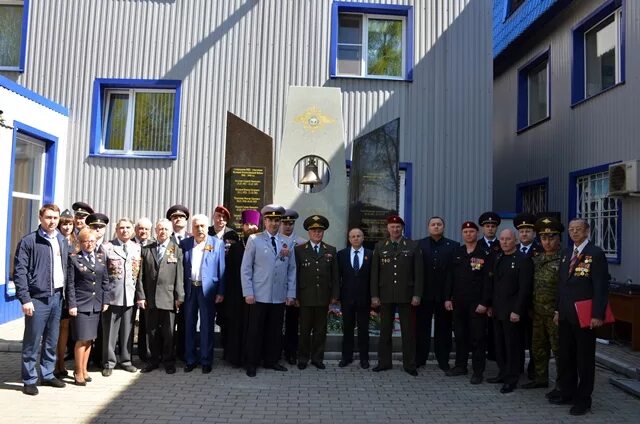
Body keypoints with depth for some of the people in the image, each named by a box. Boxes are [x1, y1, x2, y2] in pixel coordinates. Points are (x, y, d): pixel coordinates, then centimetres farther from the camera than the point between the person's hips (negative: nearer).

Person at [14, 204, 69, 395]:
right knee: (32, 342, 3)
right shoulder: (28, 241, -6)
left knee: (52, 340, 13)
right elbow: (19, 272, -9)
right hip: (37, 299, -5)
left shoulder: (62, 241, 11)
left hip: (57, 297, 5)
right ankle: (29, 380, 15)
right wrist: (25, 299, -14)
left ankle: (48, 375, 26)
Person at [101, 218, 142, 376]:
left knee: (127, 330, 10)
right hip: (112, 296, -2)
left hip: (130, 296, 3)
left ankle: (125, 360, 24)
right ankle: (109, 362, 19)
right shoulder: (106, 247, -1)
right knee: (110, 331, 6)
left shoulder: (138, 248, 8)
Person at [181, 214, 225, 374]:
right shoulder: (185, 244, 7)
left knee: (207, 326, 4)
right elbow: (182, 267, 6)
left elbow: (221, 269, 0)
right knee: (189, 325, 10)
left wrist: (221, 292, -4)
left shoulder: (217, 243, 1)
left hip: (208, 289, -2)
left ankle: (206, 360, 15)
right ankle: (190, 359, 21)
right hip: (189, 289, 2)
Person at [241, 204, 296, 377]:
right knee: (255, 331, 4)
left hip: (280, 297, 3)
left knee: (275, 331, 9)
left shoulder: (287, 243, 9)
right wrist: (248, 292, -8)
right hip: (259, 296, -3)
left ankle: (271, 360, 24)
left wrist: (291, 293, 4)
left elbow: (292, 270, 10)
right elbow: (245, 268, -2)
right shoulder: (254, 240, 0)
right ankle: (252, 363, 18)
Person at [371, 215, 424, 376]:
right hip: (385, 295, 2)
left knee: (408, 331, 4)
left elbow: (418, 273, -1)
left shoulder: (413, 246, 1)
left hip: (406, 296, -1)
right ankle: (384, 362, 20)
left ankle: (409, 364, 14)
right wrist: (374, 295, 0)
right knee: (385, 331, 9)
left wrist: (417, 295, -7)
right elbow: (374, 273, 5)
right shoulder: (380, 247, 5)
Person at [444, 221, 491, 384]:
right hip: (458, 302, 5)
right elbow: (450, 277, 10)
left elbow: (488, 280, -9)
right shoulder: (457, 252, 9)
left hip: (477, 303, -4)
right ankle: (460, 366, 25)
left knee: (478, 338, 2)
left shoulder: (485, 254, -5)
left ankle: (478, 371, 11)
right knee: (460, 335, 13)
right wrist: (448, 298, 5)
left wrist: (484, 303, -13)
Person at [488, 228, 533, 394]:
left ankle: (511, 380, 12)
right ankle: (503, 373, 25)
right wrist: (491, 305, 13)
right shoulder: (498, 259, 12)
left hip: (512, 311, -7)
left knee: (512, 346, 2)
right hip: (498, 311, 7)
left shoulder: (523, 260, -10)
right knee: (499, 345, 12)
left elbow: (525, 288, -14)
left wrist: (517, 311, -17)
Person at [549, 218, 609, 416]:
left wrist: (597, 315, -17)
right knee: (565, 356, 14)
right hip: (565, 315, 6)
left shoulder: (596, 253, -9)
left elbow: (601, 286, -13)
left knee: (585, 359, 5)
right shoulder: (566, 253, 12)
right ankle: (567, 393, 28)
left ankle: (583, 400, 17)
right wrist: (558, 309, 12)